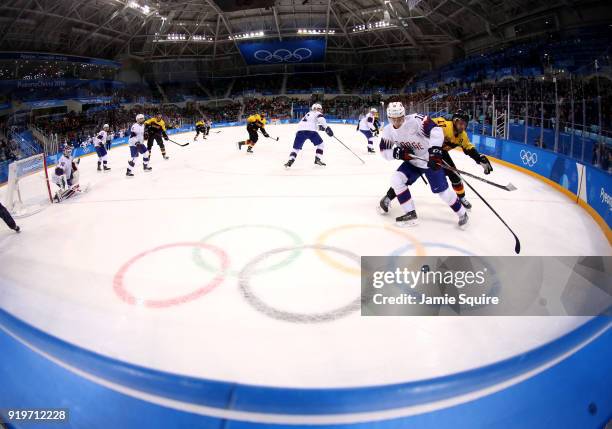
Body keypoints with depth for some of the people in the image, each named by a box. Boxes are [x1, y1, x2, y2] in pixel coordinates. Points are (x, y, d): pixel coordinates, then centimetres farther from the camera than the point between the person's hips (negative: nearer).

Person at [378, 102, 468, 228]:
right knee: (396, 180, -13)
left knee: (442, 190, -2)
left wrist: (435, 149, -45)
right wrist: (396, 153, -23)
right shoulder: (388, 131, -8)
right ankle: (410, 214, -4)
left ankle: (462, 213, 23)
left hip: (431, 160, -5)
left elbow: (436, 130, -34)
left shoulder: (415, 120, -27)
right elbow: (384, 152, -3)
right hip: (412, 162, 5)